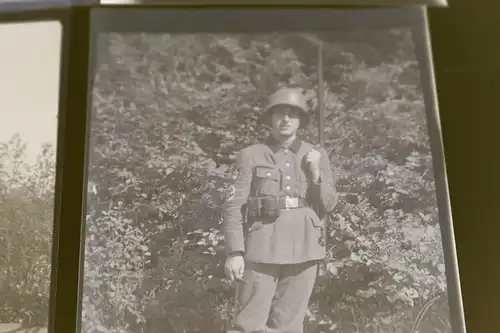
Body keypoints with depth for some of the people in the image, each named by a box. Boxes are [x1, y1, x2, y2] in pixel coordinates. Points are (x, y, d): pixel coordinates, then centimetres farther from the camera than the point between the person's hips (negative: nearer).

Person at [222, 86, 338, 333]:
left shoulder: (316, 155, 11)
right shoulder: (251, 155, 2)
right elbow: (233, 206, -2)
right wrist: (234, 252, -10)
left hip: (303, 248, 3)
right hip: (263, 248, -2)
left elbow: (328, 204, 9)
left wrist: (315, 173, -7)